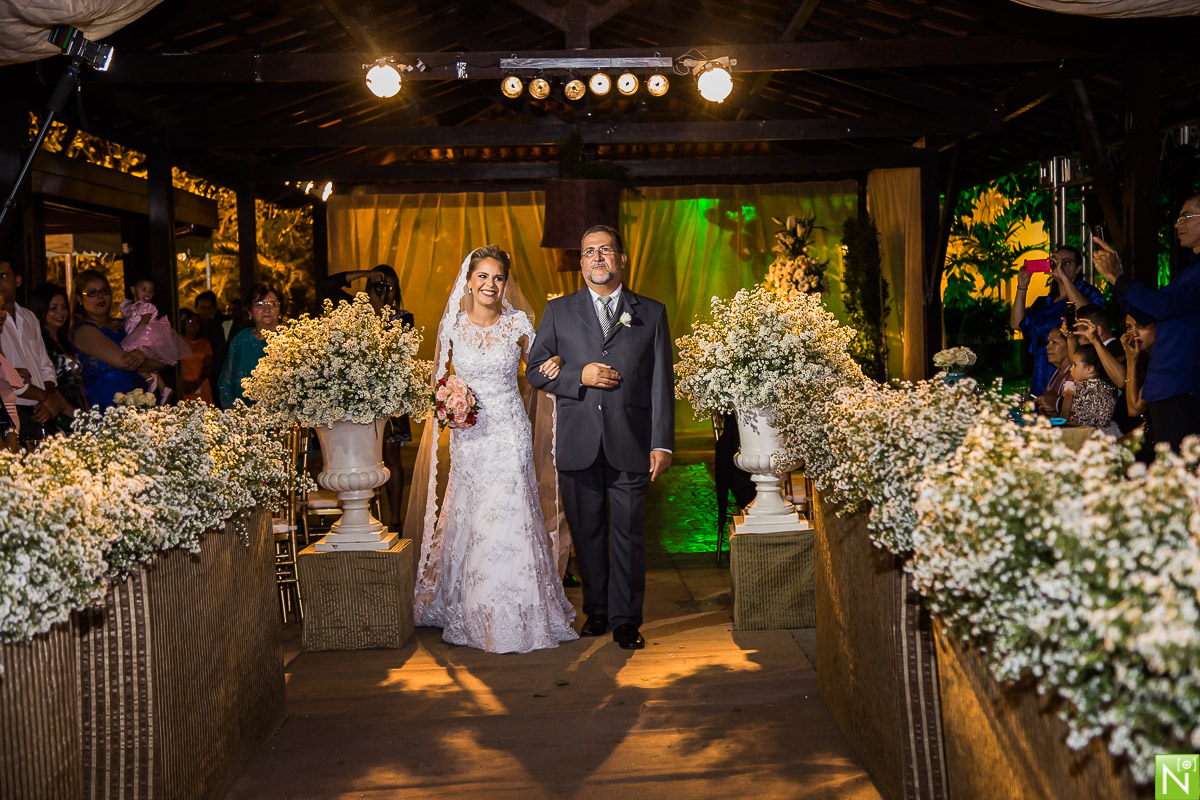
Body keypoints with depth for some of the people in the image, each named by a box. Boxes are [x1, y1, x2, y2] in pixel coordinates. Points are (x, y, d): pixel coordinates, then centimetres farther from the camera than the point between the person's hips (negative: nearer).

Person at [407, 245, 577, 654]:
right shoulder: (452, 326, 3)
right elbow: (439, 379, 14)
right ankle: (473, 615, 18)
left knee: (509, 518, -3)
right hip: (468, 435, 1)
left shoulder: (518, 324, 1)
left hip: (509, 432, -1)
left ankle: (513, 616, 10)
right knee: (470, 521, 4)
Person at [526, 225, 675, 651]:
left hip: (630, 443, -1)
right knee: (586, 532, 10)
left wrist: (662, 442, -3)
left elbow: (661, 382, 4)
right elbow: (536, 369, 8)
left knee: (629, 533, 3)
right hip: (578, 444, 1)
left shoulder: (651, 312, 8)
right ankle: (596, 611, 26)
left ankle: (626, 620, 16)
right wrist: (579, 376, -10)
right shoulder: (559, 311, 10)